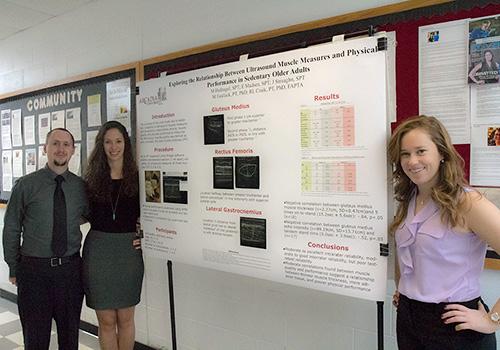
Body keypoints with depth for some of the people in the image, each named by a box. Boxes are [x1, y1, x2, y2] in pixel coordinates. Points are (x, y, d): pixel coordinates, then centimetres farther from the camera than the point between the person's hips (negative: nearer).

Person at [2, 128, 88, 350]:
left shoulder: (81, 187, 1)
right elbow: (11, 230, 1)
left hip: (70, 269, 2)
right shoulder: (25, 186, -5)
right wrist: (14, 269, 4)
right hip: (34, 269, -2)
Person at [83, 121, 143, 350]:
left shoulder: (137, 178, 1)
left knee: (125, 318, 11)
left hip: (129, 250, 0)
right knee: (106, 320, 8)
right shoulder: (92, 179, 4)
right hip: (98, 250, 1)